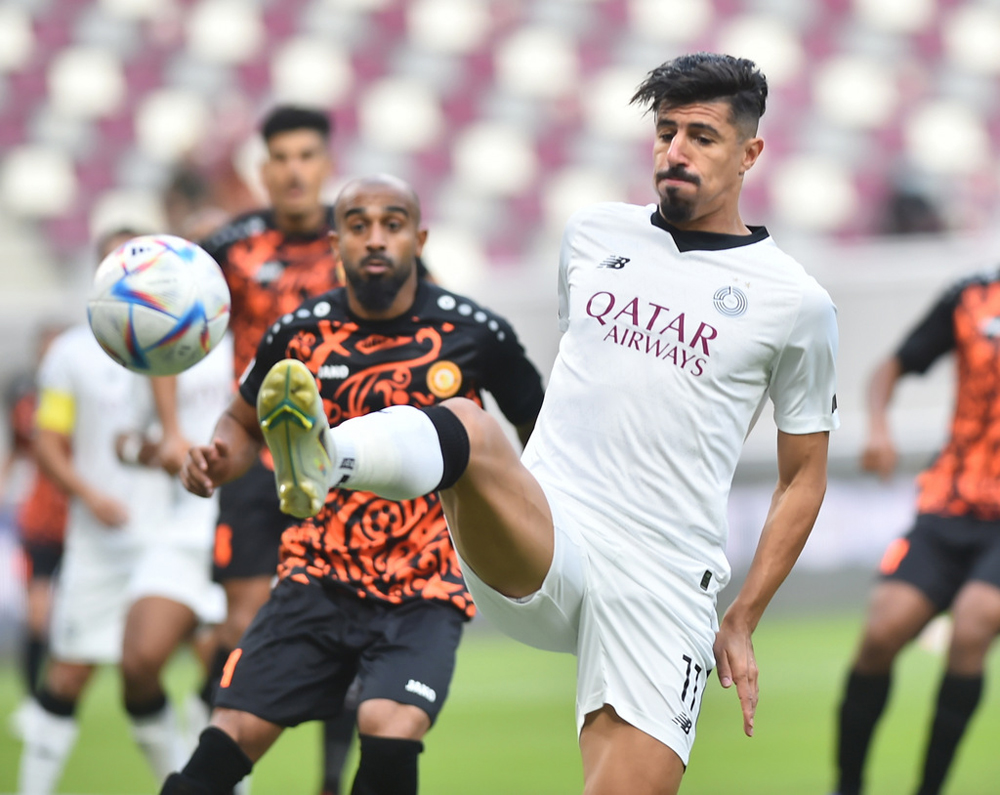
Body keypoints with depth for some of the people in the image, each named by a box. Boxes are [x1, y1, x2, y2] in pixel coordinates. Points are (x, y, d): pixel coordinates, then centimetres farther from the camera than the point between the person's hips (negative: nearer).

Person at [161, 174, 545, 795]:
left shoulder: (475, 335, -4)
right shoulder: (301, 332, 0)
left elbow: (541, 432, 12)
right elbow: (247, 423, 18)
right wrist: (218, 461, -4)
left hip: (425, 592, -2)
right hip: (317, 580, 2)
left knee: (390, 736, -26)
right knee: (227, 744, -10)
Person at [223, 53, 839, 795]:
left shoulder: (796, 303, 4)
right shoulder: (594, 234, 14)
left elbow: (805, 477, 11)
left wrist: (743, 623, 8)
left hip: (662, 588, -1)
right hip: (540, 544, 1)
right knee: (468, 426, -32)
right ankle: (323, 459, -64)